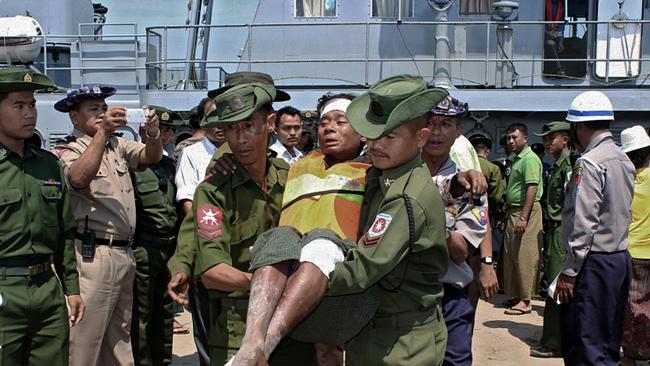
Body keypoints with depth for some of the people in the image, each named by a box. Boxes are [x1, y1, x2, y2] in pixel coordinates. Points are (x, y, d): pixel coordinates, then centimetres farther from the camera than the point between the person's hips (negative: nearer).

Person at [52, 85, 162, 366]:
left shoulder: (116, 144, 16)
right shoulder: (66, 151, -5)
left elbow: (151, 156, 8)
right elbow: (79, 178, -24)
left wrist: (152, 133, -13)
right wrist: (102, 131, -30)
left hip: (124, 252, 7)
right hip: (93, 255, -7)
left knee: (119, 338, 16)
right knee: (85, 339, -5)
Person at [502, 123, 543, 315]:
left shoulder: (530, 159, -12)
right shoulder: (516, 159, 18)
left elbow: (532, 189, -21)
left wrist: (523, 217, -25)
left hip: (526, 212, -10)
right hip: (513, 211, 10)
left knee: (524, 257, -7)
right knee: (511, 255, 13)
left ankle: (525, 301, -2)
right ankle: (515, 295, 23)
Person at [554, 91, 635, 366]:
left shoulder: (588, 163, -15)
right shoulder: (624, 160, 13)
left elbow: (583, 224, -19)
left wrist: (569, 272, -15)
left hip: (594, 263, -9)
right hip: (621, 258, 9)